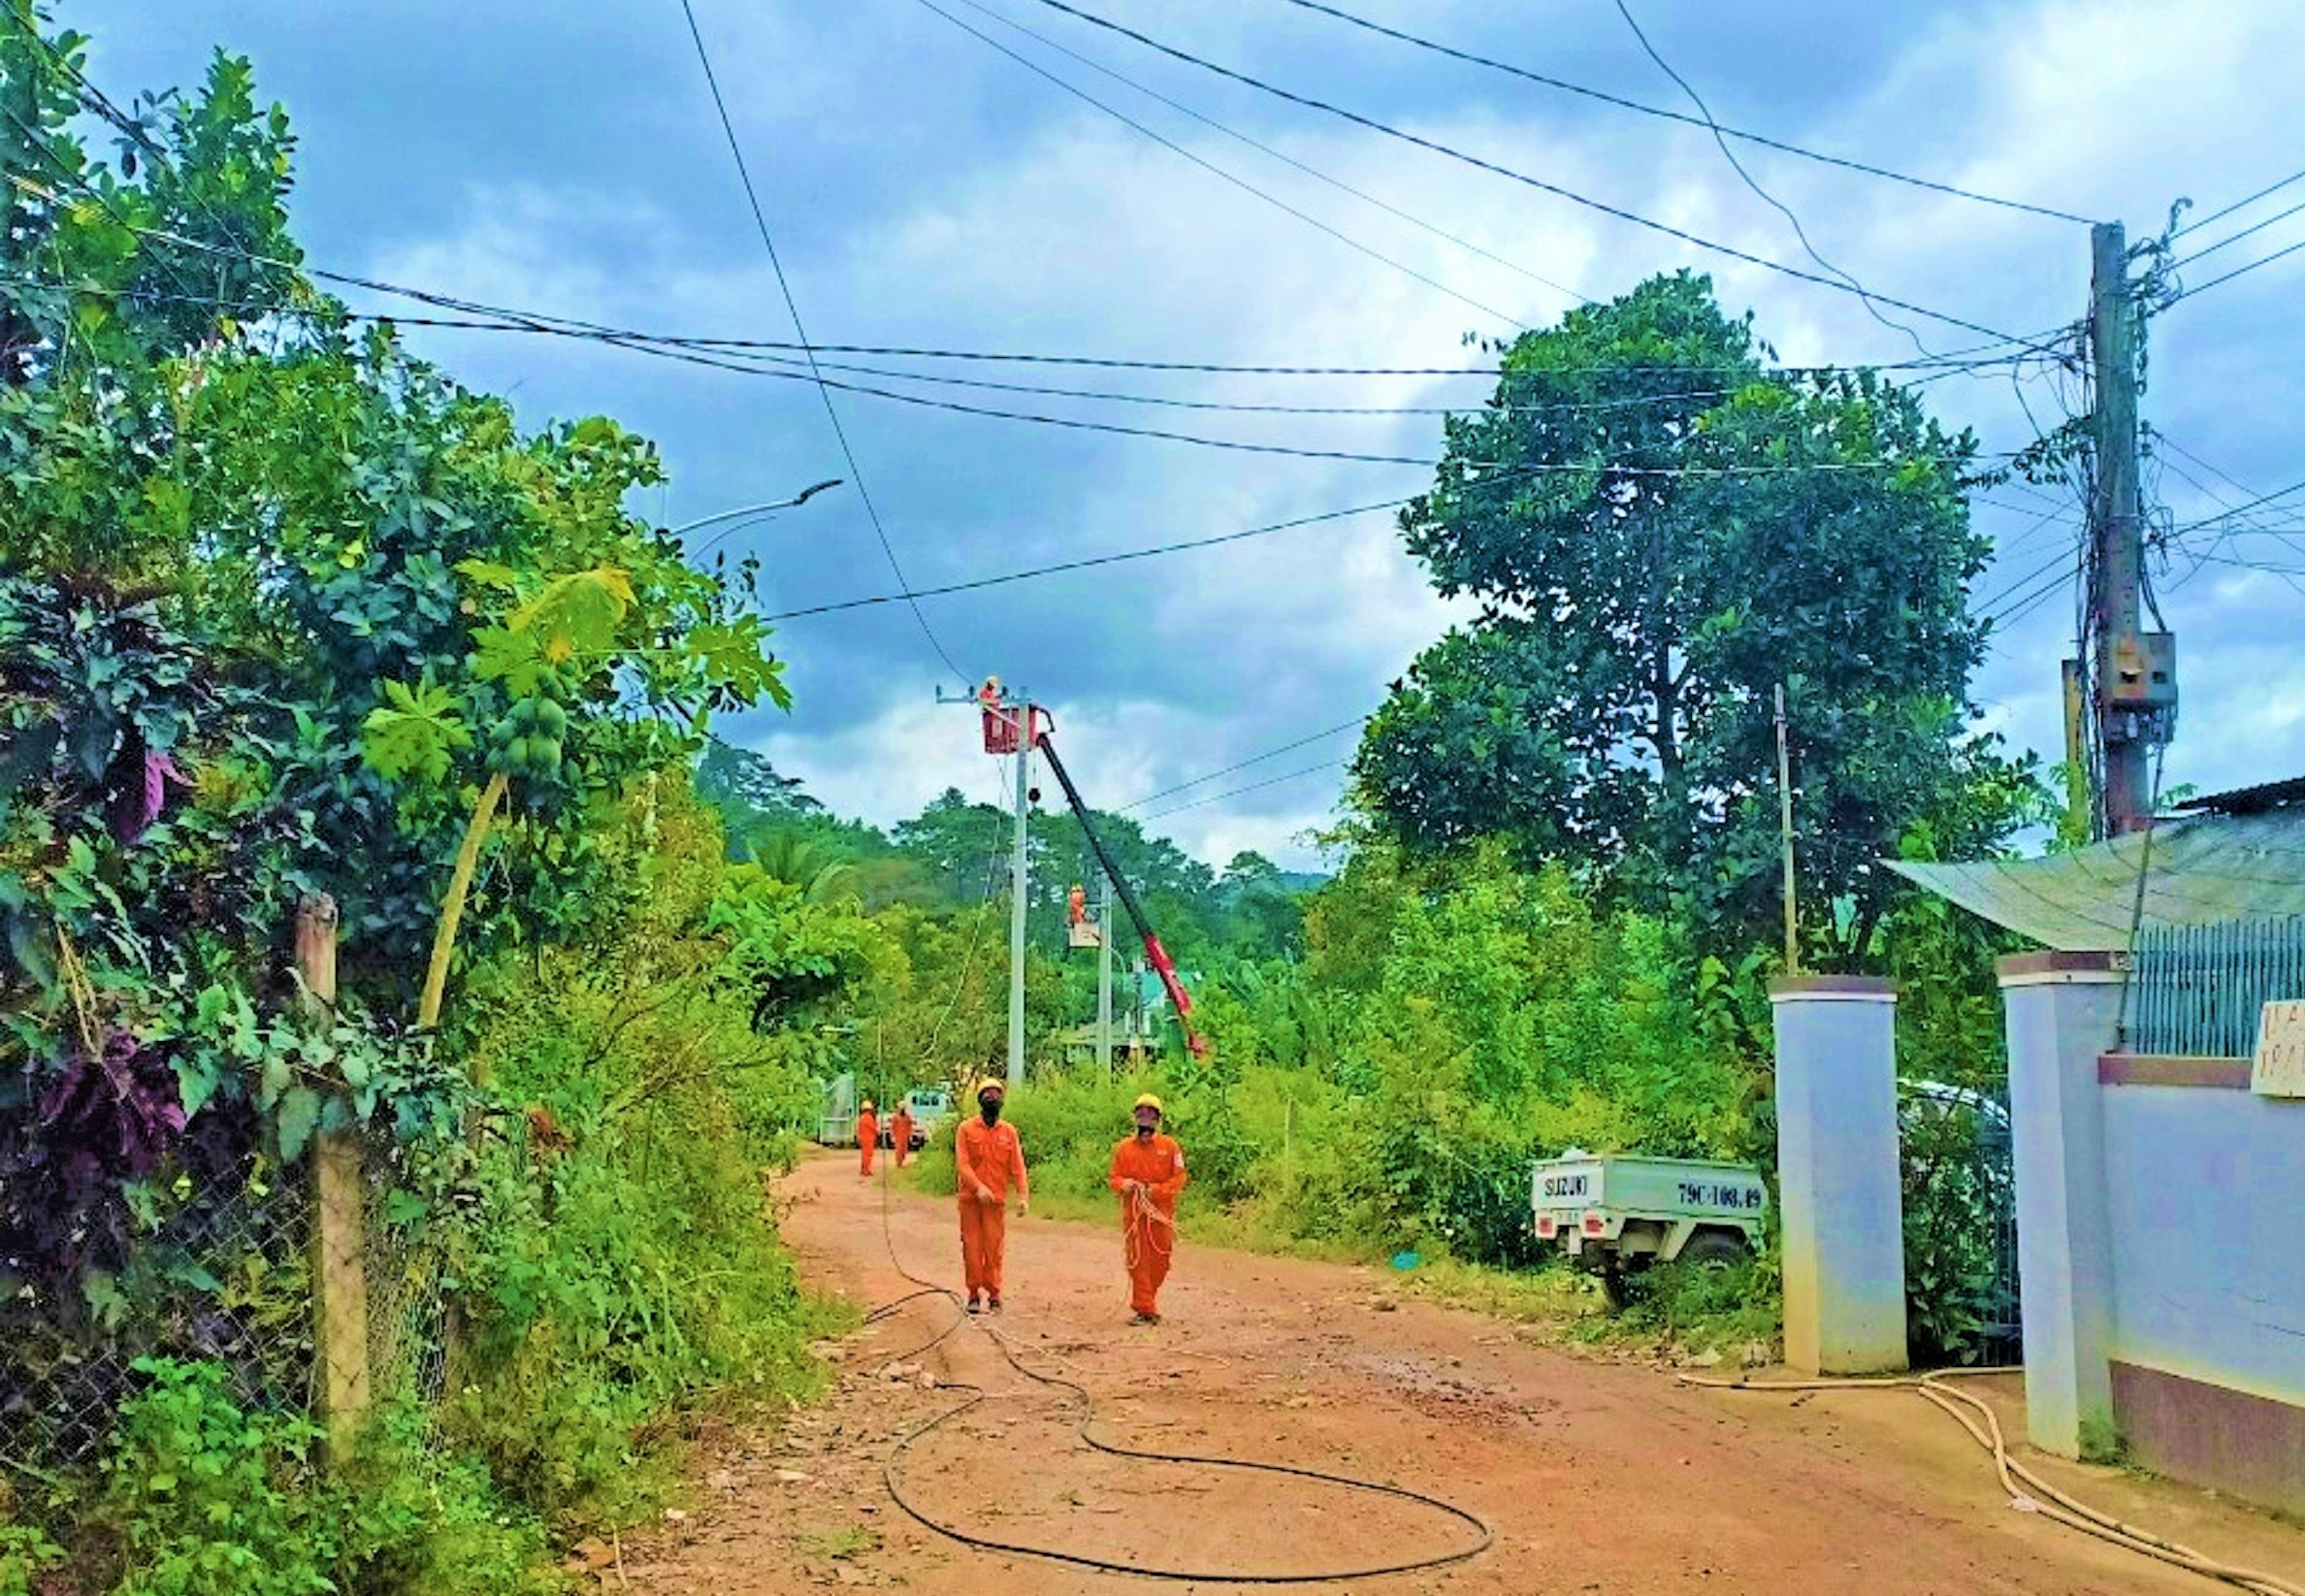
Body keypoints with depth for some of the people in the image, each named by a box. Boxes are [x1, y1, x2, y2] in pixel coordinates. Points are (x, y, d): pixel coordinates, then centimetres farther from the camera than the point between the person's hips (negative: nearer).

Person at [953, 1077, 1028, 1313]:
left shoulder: (1009, 1132, 6)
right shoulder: (966, 1129, 1)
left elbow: (1017, 1166, 3)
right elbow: (962, 1163, -7)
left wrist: (1023, 1195, -9)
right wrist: (978, 1187, -20)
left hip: (996, 1200, 1)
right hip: (970, 1198, -1)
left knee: (994, 1248, 0)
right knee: (972, 1247, 2)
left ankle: (994, 1294, 8)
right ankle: (974, 1293, 12)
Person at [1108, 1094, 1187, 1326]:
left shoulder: (1169, 1146, 2)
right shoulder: (1123, 1148, 6)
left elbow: (1179, 1178, 1)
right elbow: (1115, 1177, 10)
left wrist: (1157, 1190, -14)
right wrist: (1123, 1184, -14)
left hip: (1162, 1212, 0)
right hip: (1134, 1212, 0)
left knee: (1160, 1261, 4)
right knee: (1137, 1261, -4)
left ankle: (1147, 1301, 24)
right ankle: (1145, 1309, 0)